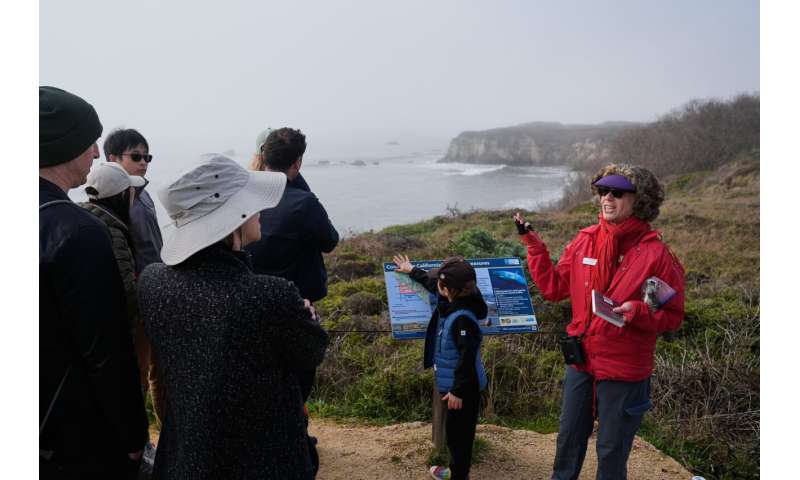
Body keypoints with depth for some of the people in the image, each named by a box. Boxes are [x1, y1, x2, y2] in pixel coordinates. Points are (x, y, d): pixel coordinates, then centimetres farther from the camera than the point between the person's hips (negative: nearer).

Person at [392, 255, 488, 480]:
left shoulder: (463, 318, -30)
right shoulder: (452, 301, -2)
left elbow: (468, 358, -29)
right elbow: (431, 283, 18)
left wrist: (457, 390, -23)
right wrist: (412, 271, 30)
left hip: (464, 387, -10)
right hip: (455, 383, 10)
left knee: (458, 431, 5)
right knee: (454, 429, 22)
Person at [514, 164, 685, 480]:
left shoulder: (655, 253, -14)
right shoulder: (585, 240, -1)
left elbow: (673, 316, -8)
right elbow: (553, 288, 4)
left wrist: (638, 312, -27)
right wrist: (533, 245, -1)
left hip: (624, 371, -4)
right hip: (580, 362, 4)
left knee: (611, 452, 13)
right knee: (568, 440, 21)